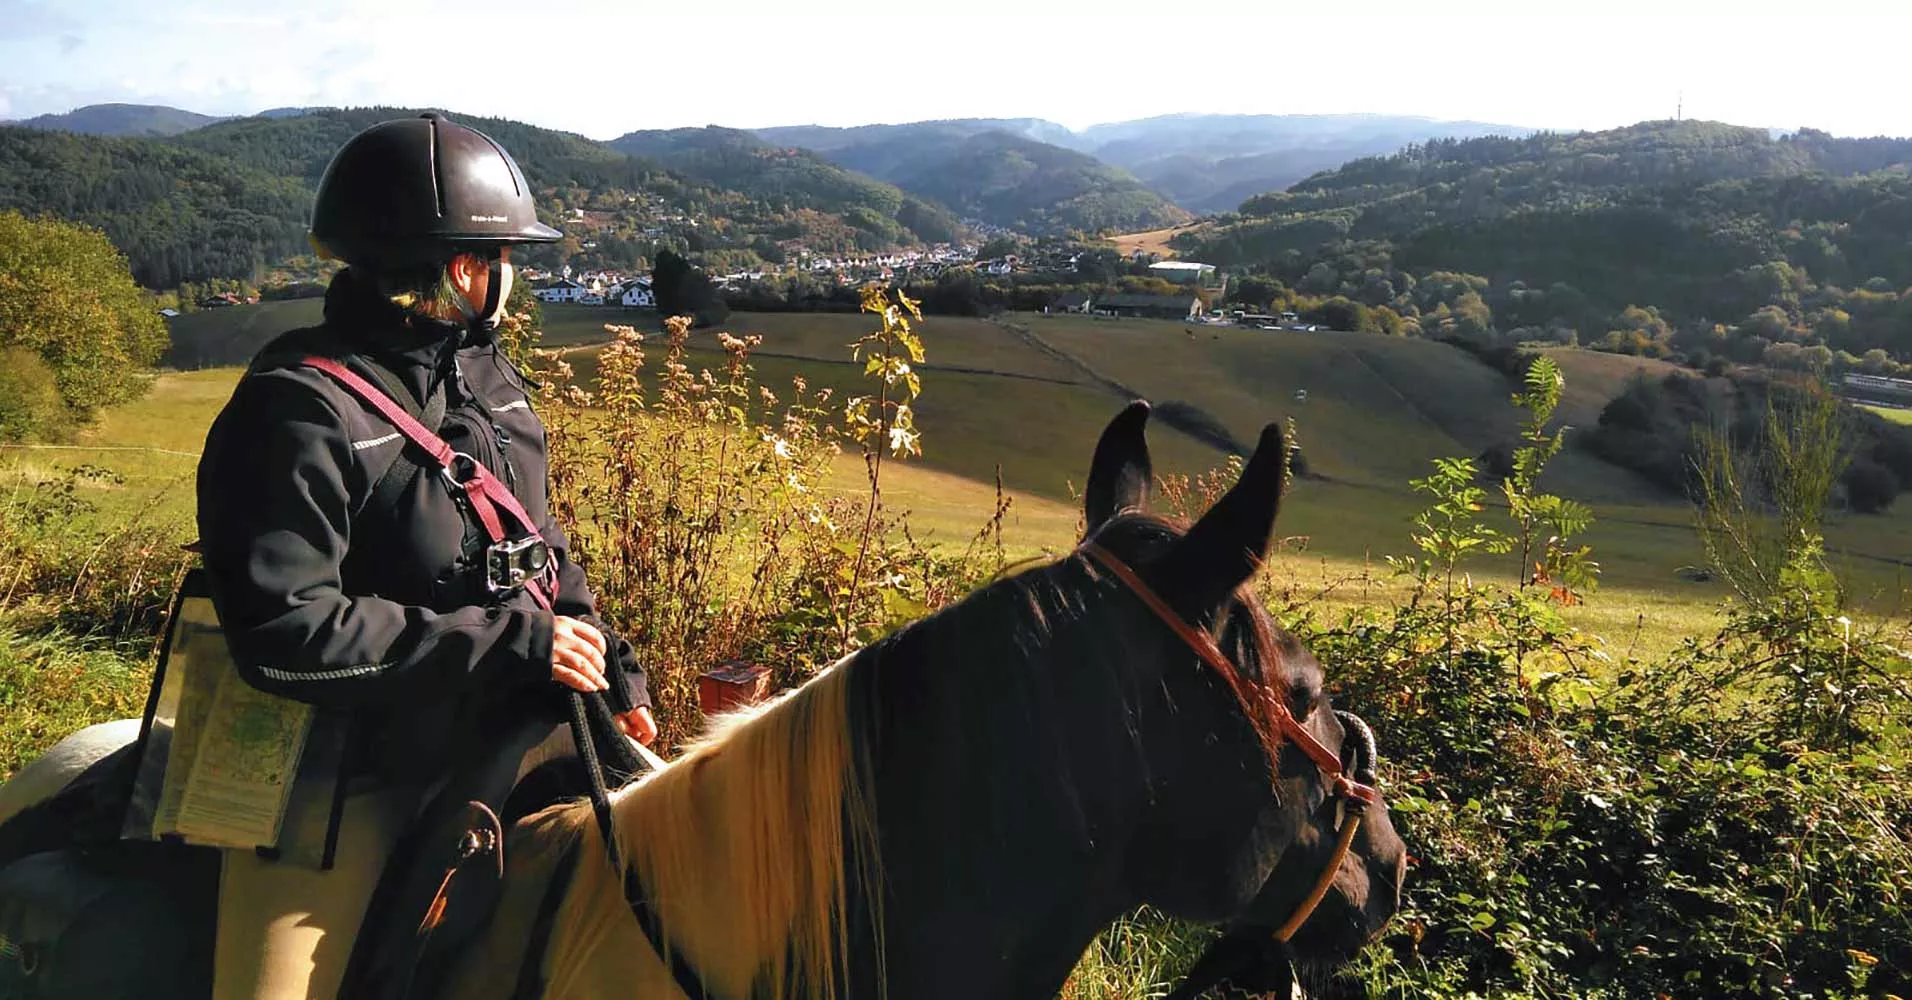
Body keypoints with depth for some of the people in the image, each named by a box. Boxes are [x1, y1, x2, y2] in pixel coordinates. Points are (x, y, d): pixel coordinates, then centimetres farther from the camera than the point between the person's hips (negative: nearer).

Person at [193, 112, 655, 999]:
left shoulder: (488, 378, 7)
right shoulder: (305, 408, -18)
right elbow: (285, 632, -25)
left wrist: (615, 677, 4)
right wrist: (510, 641, -22)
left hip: (496, 750, 7)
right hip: (356, 786, -7)